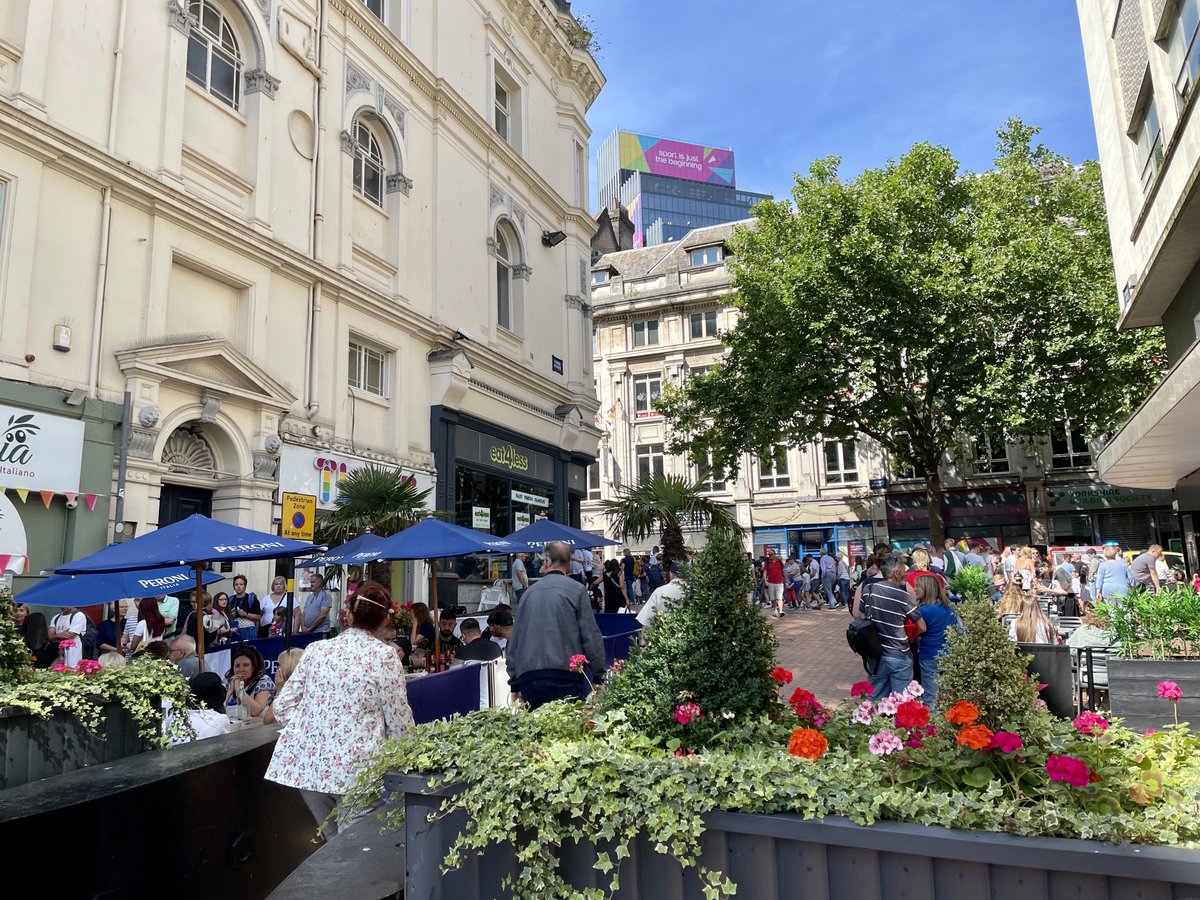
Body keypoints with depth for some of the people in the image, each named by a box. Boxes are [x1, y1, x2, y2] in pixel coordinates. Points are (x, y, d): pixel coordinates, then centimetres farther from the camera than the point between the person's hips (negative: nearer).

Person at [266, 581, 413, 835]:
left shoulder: (316, 649, 5)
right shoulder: (384, 656, -7)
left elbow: (282, 706, 7)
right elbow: (399, 720, -4)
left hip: (305, 762, 4)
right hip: (355, 766, -4)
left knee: (333, 841, 20)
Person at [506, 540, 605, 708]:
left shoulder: (529, 592, 13)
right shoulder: (576, 590, 1)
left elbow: (514, 641, 15)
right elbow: (591, 636, -4)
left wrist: (514, 684, 21)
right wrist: (599, 677, 3)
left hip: (527, 677, 4)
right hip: (563, 676, -4)